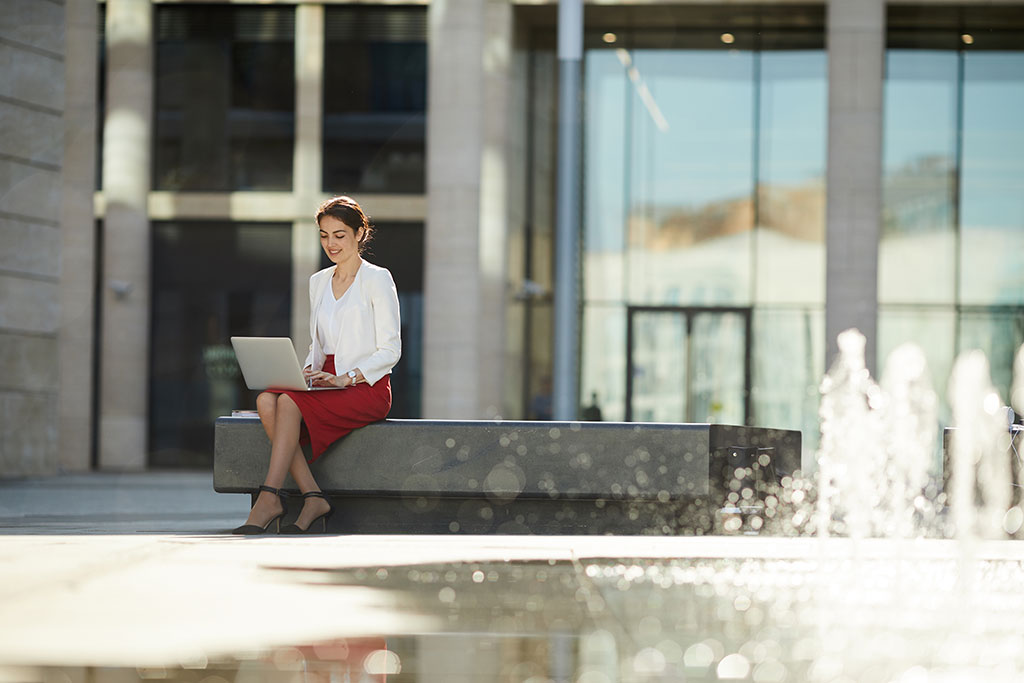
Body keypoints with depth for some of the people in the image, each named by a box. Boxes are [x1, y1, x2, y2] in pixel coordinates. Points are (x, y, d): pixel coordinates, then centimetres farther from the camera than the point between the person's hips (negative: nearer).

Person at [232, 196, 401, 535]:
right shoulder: (318, 281, 18)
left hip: (368, 387, -6)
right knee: (266, 400, -25)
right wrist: (309, 373, 0)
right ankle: (312, 498, -26)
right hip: (328, 379, 6)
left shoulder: (378, 279, -2)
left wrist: (345, 378, -18)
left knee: (290, 403, -31)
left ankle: (270, 500, -31)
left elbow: (390, 350, -6)